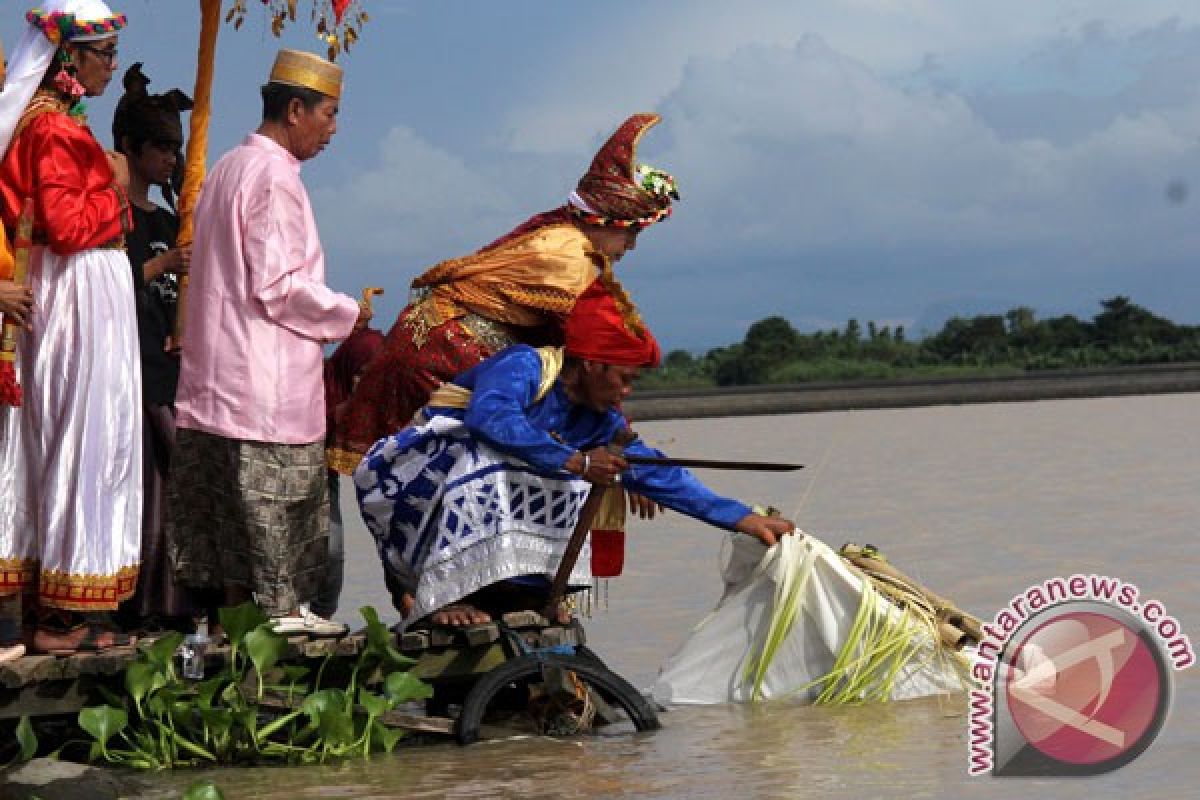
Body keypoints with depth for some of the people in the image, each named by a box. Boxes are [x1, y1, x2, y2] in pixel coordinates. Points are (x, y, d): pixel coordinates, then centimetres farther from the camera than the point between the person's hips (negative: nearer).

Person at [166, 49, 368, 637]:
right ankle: (281, 605, -1)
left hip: (218, 365, 9)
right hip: (269, 371, -9)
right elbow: (278, 283, -19)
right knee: (278, 489, -4)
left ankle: (232, 599, 13)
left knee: (230, 490, 10)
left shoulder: (227, 168, 16)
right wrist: (347, 315, -6)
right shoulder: (274, 176, -14)